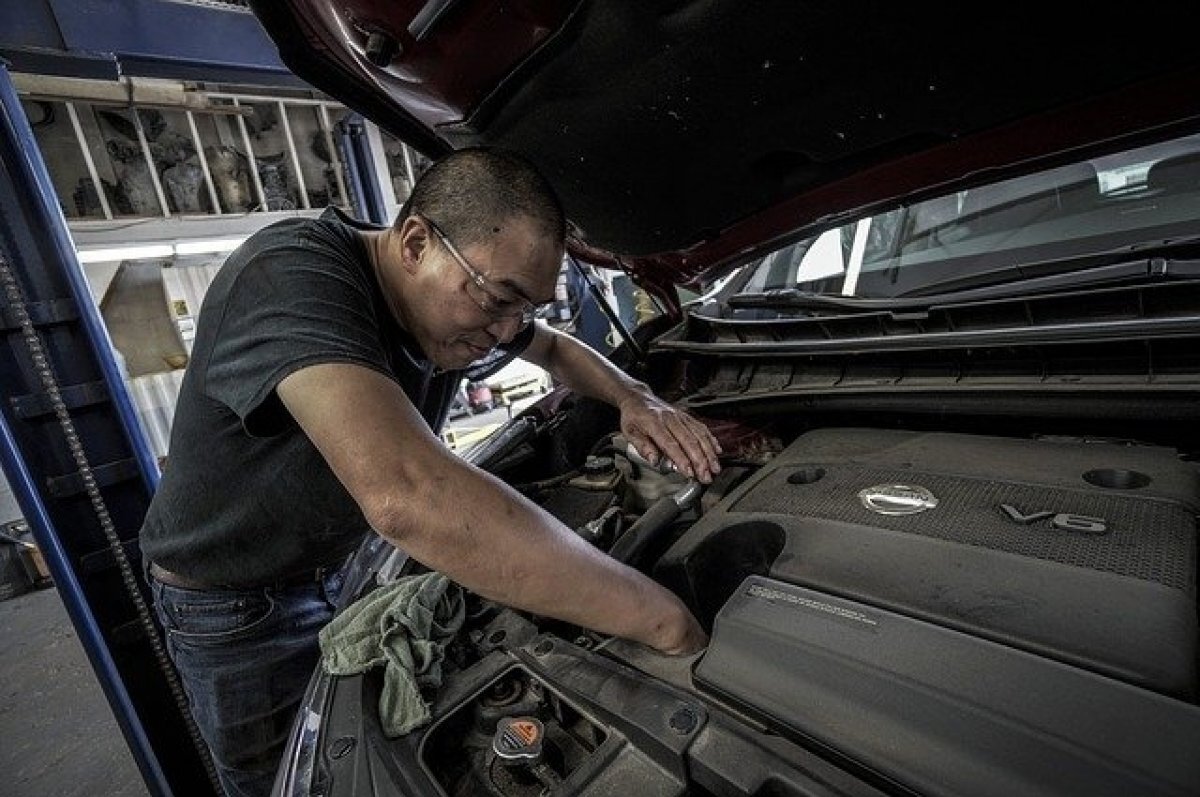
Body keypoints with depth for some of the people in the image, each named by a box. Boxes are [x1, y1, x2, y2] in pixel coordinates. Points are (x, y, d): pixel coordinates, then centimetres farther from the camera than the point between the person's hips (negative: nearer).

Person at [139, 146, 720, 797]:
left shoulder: (464, 304, -13)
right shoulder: (292, 276, -37)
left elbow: (558, 351, 7)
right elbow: (407, 496, -53)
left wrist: (634, 399, -15)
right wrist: (665, 622, -46)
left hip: (348, 565, 6)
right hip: (233, 606, -5)